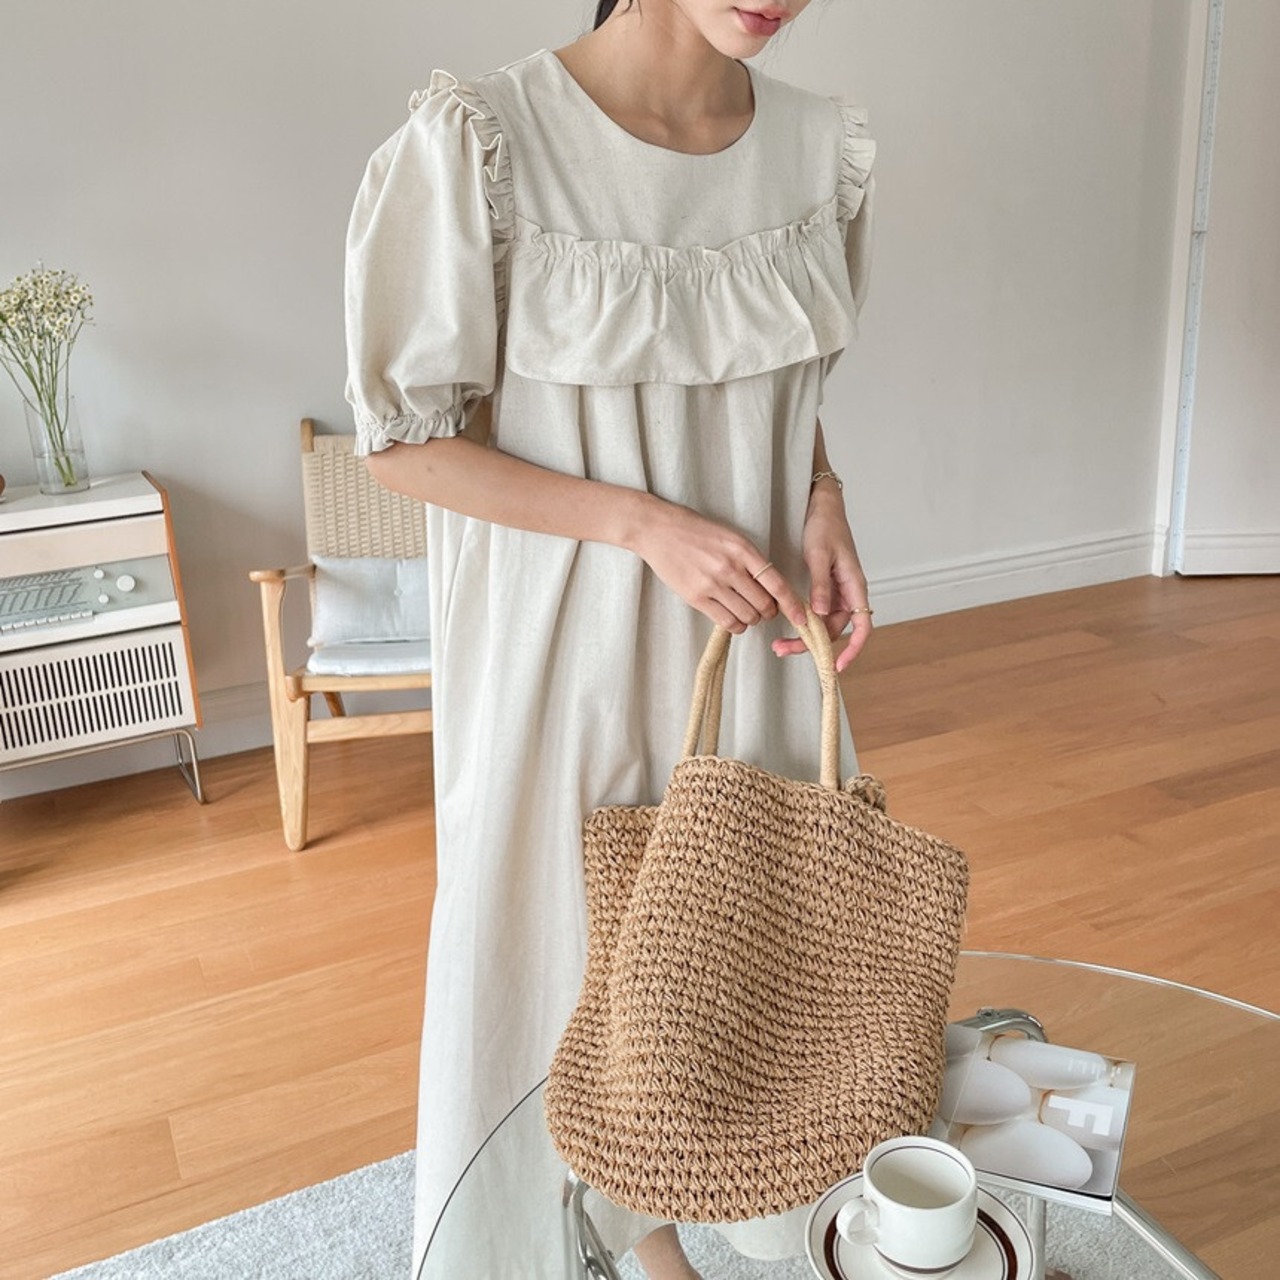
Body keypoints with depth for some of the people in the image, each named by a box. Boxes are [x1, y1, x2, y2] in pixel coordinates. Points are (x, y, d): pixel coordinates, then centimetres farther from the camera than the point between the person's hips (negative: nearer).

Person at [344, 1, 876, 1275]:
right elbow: (404, 436, -13)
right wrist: (647, 525, -20)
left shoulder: (821, 145, -2)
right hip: (564, 643, -4)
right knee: (561, 927, 13)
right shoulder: (477, 143, -18)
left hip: (752, 630, 5)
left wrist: (822, 501, -7)